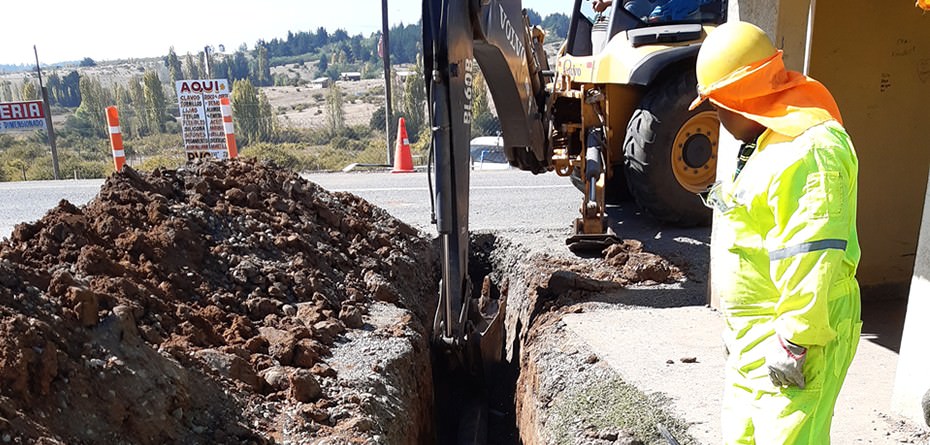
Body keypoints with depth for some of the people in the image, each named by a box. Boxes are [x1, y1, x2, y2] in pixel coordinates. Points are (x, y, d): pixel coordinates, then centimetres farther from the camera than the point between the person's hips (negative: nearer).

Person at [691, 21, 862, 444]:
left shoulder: (810, 150, -21)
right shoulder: (767, 142, 14)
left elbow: (813, 256, -26)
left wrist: (795, 341, -23)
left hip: (795, 335, -10)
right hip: (755, 335, 10)